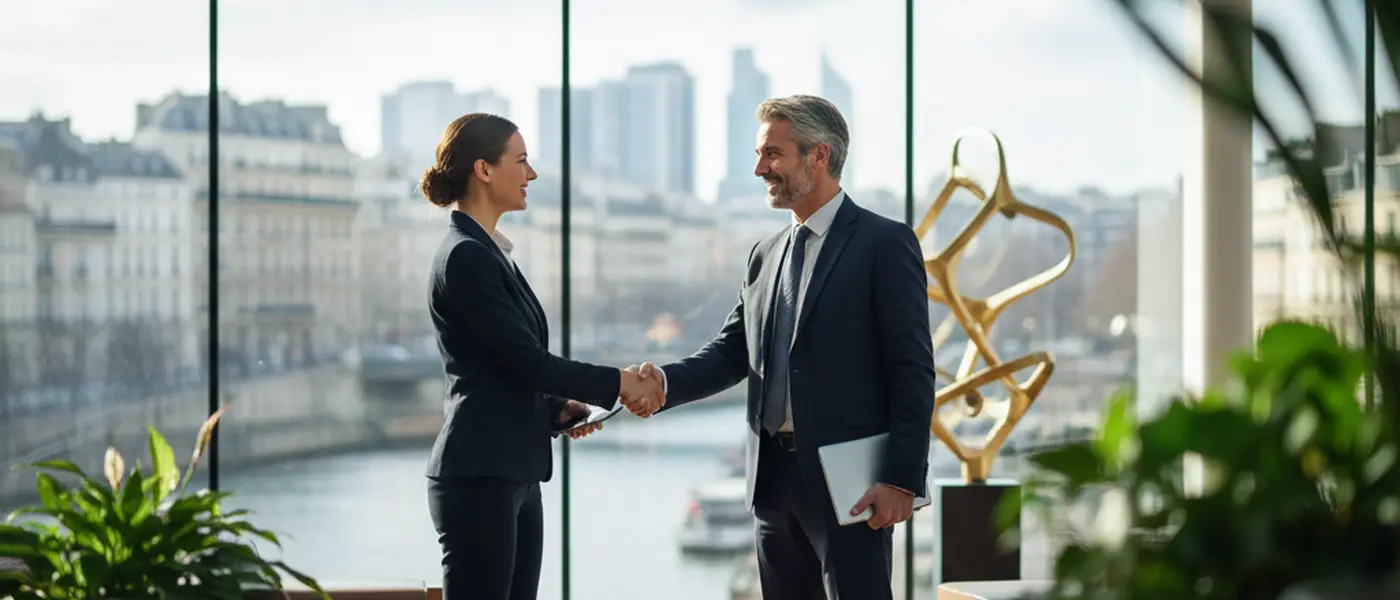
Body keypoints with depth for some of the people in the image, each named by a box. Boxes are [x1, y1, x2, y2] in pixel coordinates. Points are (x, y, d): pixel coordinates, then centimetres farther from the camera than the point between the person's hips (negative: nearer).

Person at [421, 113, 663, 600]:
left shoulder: (487, 251, 16)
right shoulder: (466, 256, -13)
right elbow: (525, 359, -16)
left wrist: (559, 409, 4)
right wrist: (617, 383, -9)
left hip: (513, 473, 10)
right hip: (479, 476, -10)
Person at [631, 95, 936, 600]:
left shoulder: (885, 243, -5)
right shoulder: (765, 255, 16)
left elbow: (913, 371, -10)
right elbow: (730, 354, 12)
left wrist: (903, 480, -16)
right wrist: (666, 380, -8)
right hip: (773, 479, 7)